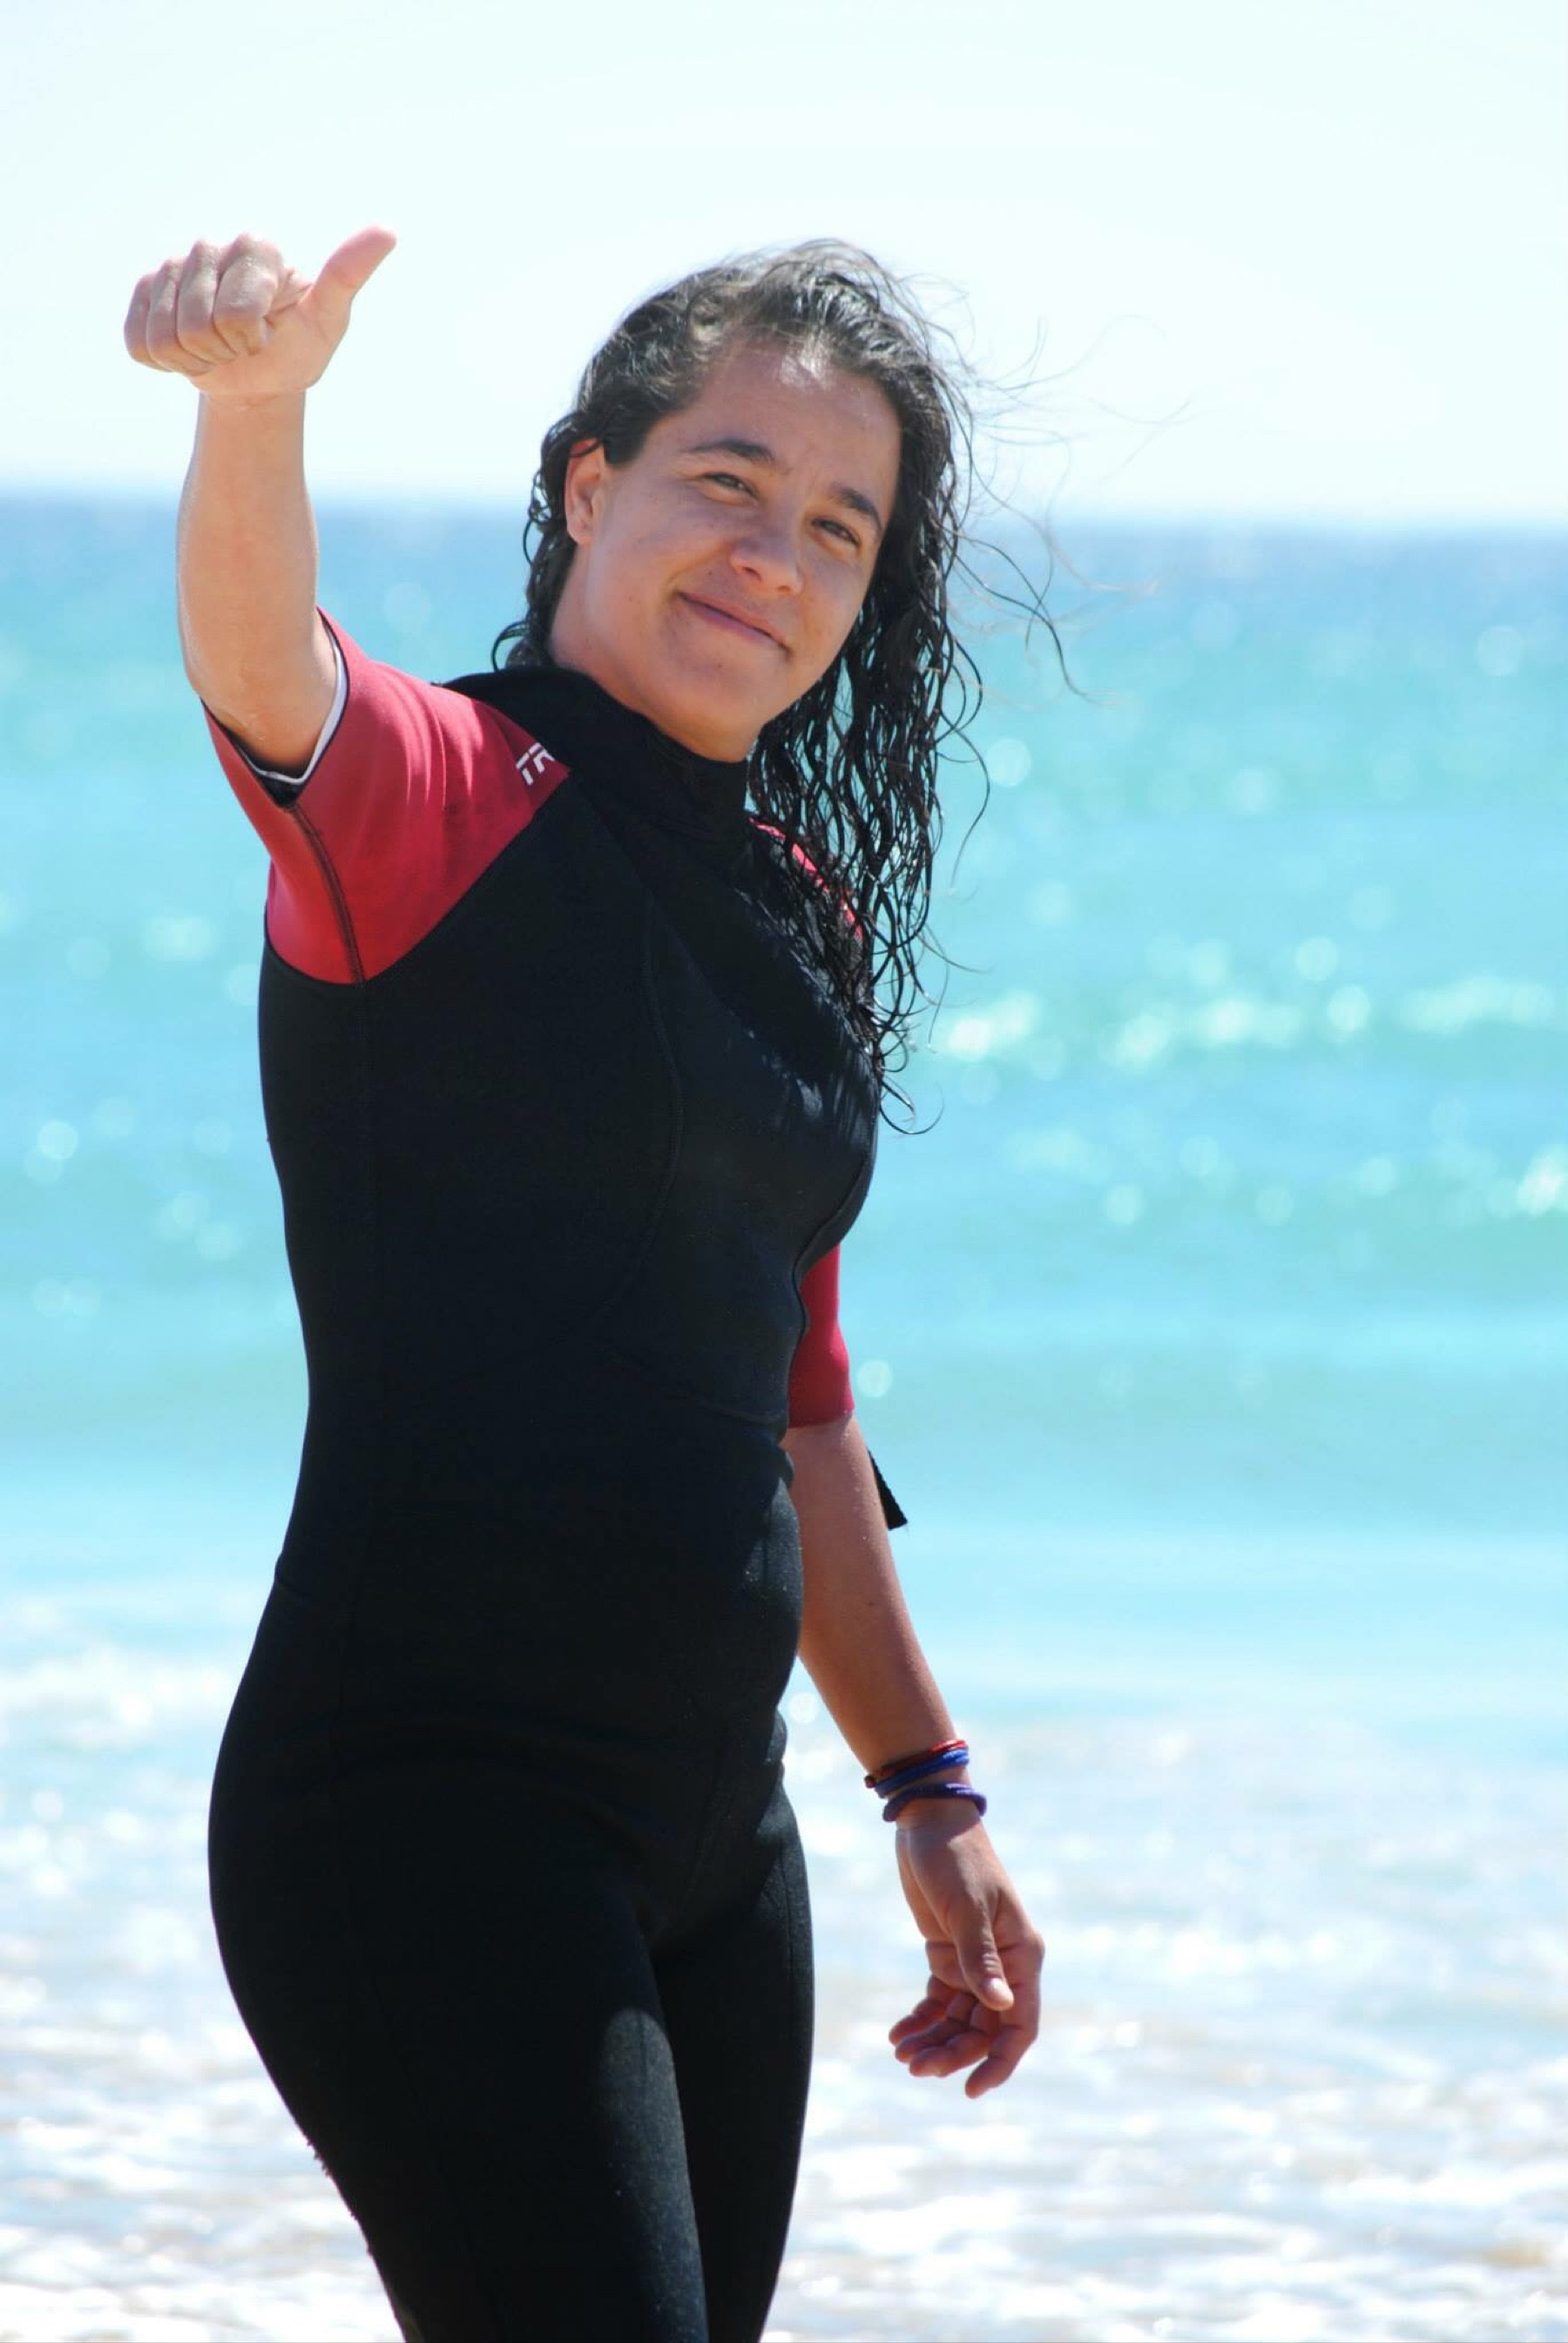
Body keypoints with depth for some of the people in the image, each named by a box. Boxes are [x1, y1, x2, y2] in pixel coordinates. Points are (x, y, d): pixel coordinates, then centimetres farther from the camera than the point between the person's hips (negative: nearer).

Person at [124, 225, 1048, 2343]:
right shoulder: (438, 798, -6)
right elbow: (262, 671, -30)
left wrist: (927, 1790, 25)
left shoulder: (797, 907, 17)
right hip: (431, 1801, -8)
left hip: (712, 1836, 8)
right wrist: (256, 397, -51)